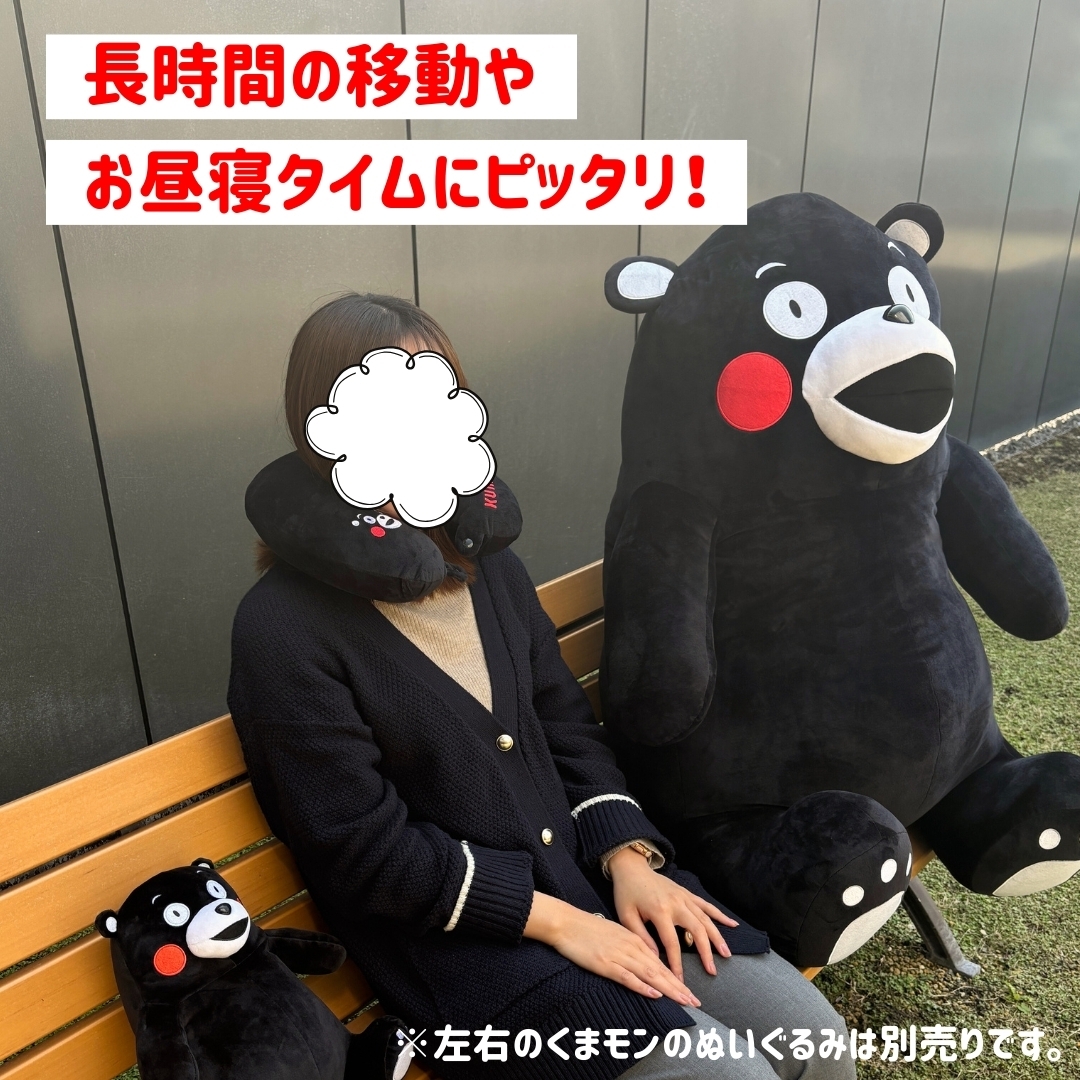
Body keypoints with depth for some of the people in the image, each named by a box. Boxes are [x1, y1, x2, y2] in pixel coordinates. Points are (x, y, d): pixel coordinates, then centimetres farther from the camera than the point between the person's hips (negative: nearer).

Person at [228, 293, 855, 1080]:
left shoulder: (490, 566, 5)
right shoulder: (284, 628, -16)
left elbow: (569, 726, 9)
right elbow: (365, 849, -16)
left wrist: (627, 857, -5)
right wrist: (553, 920, -15)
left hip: (587, 871, 6)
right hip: (448, 939, -5)